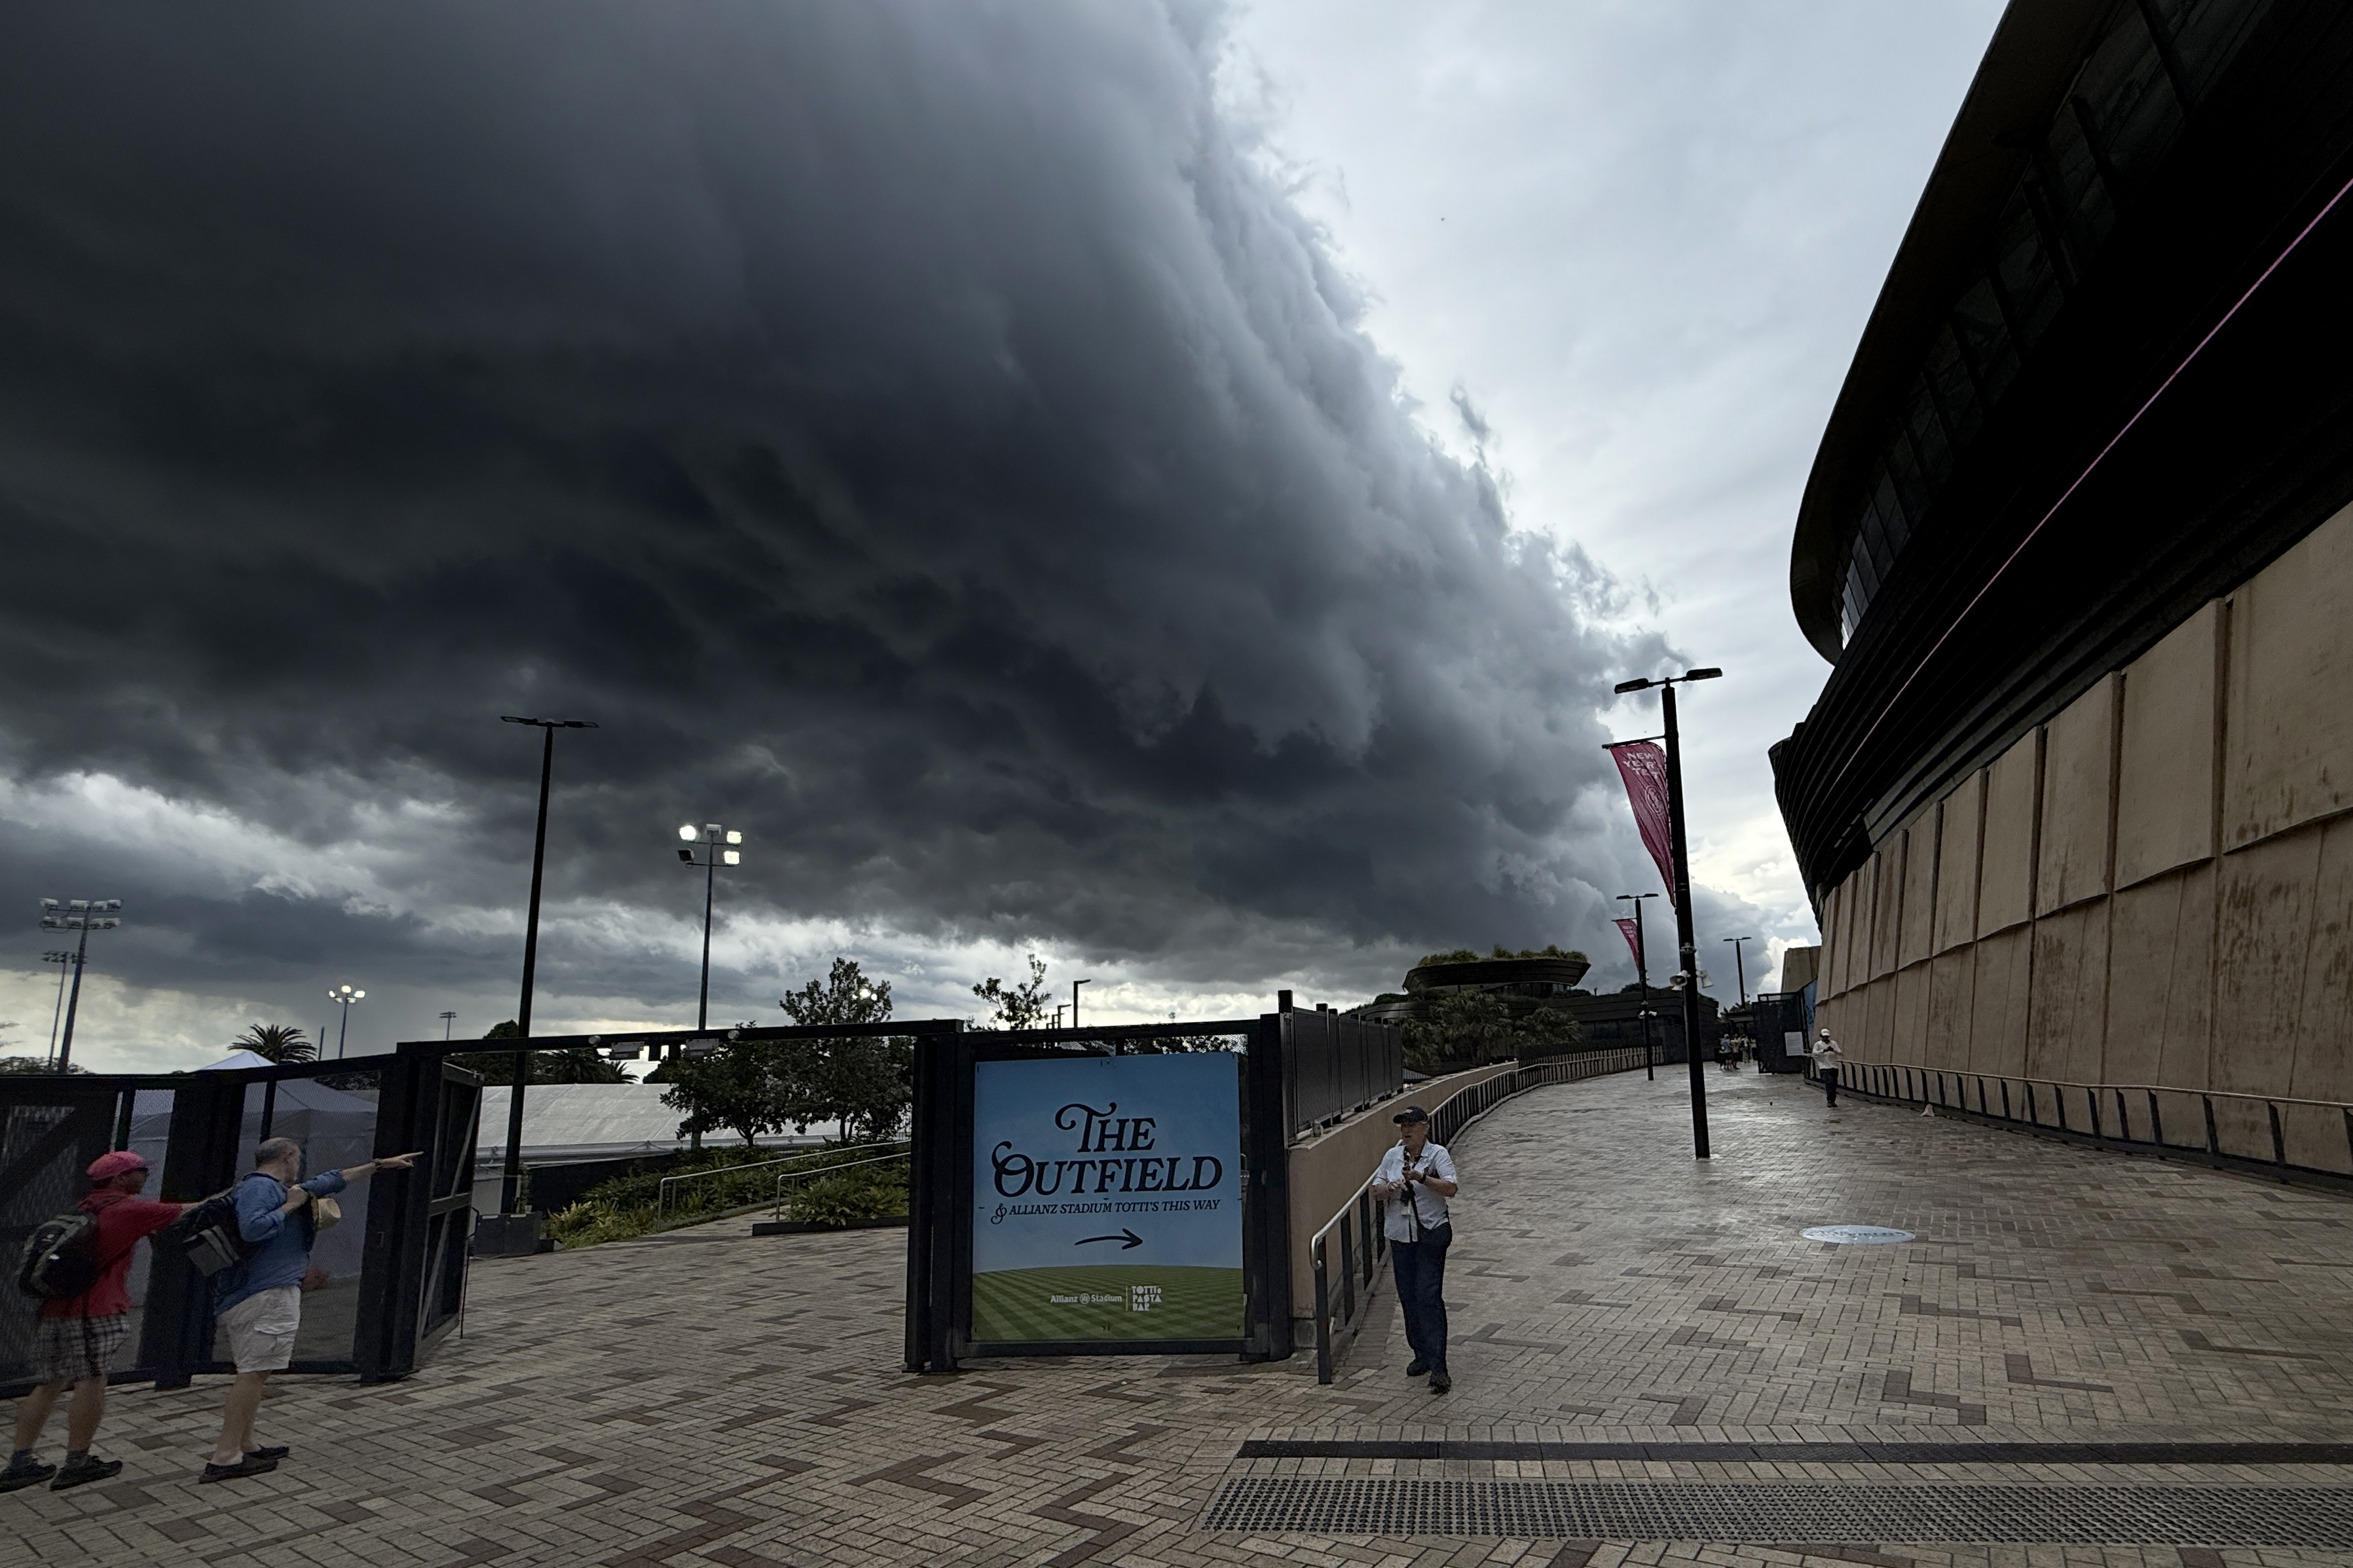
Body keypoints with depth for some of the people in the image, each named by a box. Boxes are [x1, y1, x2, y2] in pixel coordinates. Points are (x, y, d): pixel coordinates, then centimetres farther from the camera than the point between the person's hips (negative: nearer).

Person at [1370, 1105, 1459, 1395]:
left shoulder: (1438, 1154, -5)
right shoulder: (1392, 1156, 8)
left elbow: (1451, 1189, -16)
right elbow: (1376, 1190, 9)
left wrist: (1421, 1178, -28)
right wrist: (1389, 1189, -13)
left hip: (1431, 1235, -5)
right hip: (1400, 1235, 5)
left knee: (1429, 1297, -11)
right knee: (1408, 1297, 9)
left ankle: (1438, 1367, -10)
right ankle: (1421, 1355, 25)